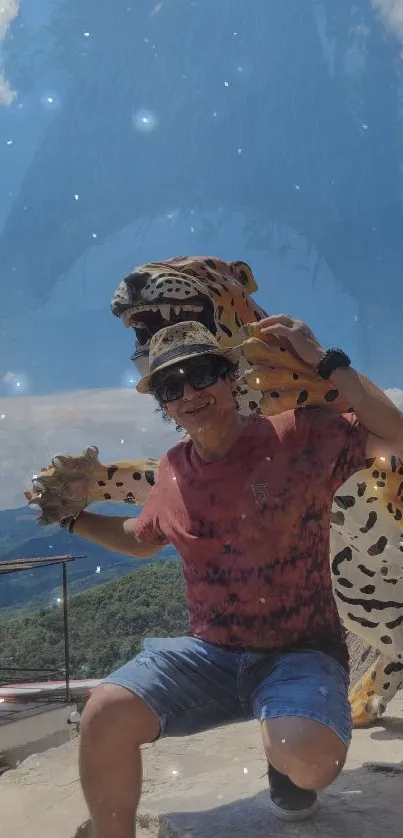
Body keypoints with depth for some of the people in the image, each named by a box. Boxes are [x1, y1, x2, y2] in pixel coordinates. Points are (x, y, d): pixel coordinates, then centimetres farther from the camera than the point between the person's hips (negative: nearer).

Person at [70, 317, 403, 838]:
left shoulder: (298, 437, -10)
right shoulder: (173, 471, 5)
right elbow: (144, 538, 24)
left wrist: (324, 361, -19)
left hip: (299, 654, -3)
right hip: (207, 653, 3)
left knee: (311, 760, -31)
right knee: (104, 716, -20)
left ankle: (283, 759, 9)